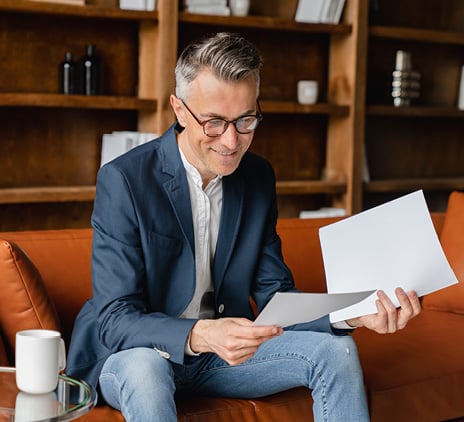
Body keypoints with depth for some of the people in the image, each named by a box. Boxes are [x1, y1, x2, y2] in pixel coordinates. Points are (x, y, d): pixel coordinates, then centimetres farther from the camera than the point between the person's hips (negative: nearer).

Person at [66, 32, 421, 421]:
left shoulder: (258, 177, -1)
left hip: (224, 348, 5)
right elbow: (116, 319, -23)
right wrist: (199, 336, -42)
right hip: (135, 353, -5)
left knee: (335, 348, -12)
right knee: (144, 367, -38)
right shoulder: (124, 180, -20)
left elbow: (274, 296, 0)